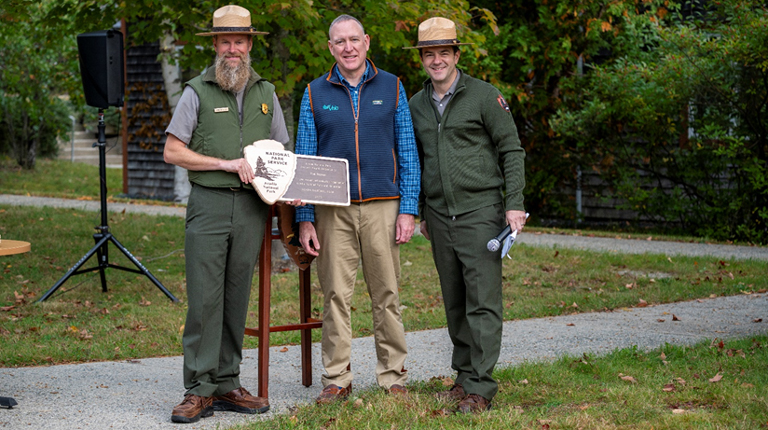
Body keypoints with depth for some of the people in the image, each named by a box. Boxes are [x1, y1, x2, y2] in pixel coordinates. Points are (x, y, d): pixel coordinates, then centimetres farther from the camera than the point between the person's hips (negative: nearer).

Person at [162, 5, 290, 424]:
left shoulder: (265, 92, 14)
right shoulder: (197, 92, 2)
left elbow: (281, 150, 21)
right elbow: (172, 151, -3)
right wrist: (226, 163, -11)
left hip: (252, 207, 4)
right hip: (209, 204, -3)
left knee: (236, 297, 7)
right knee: (204, 298, -7)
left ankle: (226, 384, 13)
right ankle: (198, 390, -3)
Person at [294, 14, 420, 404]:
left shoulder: (391, 88, 8)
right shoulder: (315, 94, 8)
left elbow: (408, 154, 7)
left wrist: (408, 210, -2)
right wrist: (304, 219, 0)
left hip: (382, 207, 0)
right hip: (333, 210, 0)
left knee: (386, 295, 2)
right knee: (335, 295, 1)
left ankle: (393, 378, 11)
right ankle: (336, 379, 9)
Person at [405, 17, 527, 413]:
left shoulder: (484, 96, -3)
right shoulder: (416, 106, 12)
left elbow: (511, 151, -2)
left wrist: (514, 203, -9)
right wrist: (419, 211, 20)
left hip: (481, 212, -5)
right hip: (440, 216, 5)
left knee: (483, 302, -8)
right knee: (454, 303, 10)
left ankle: (480, 388, -7)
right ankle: (464, 377, 20)